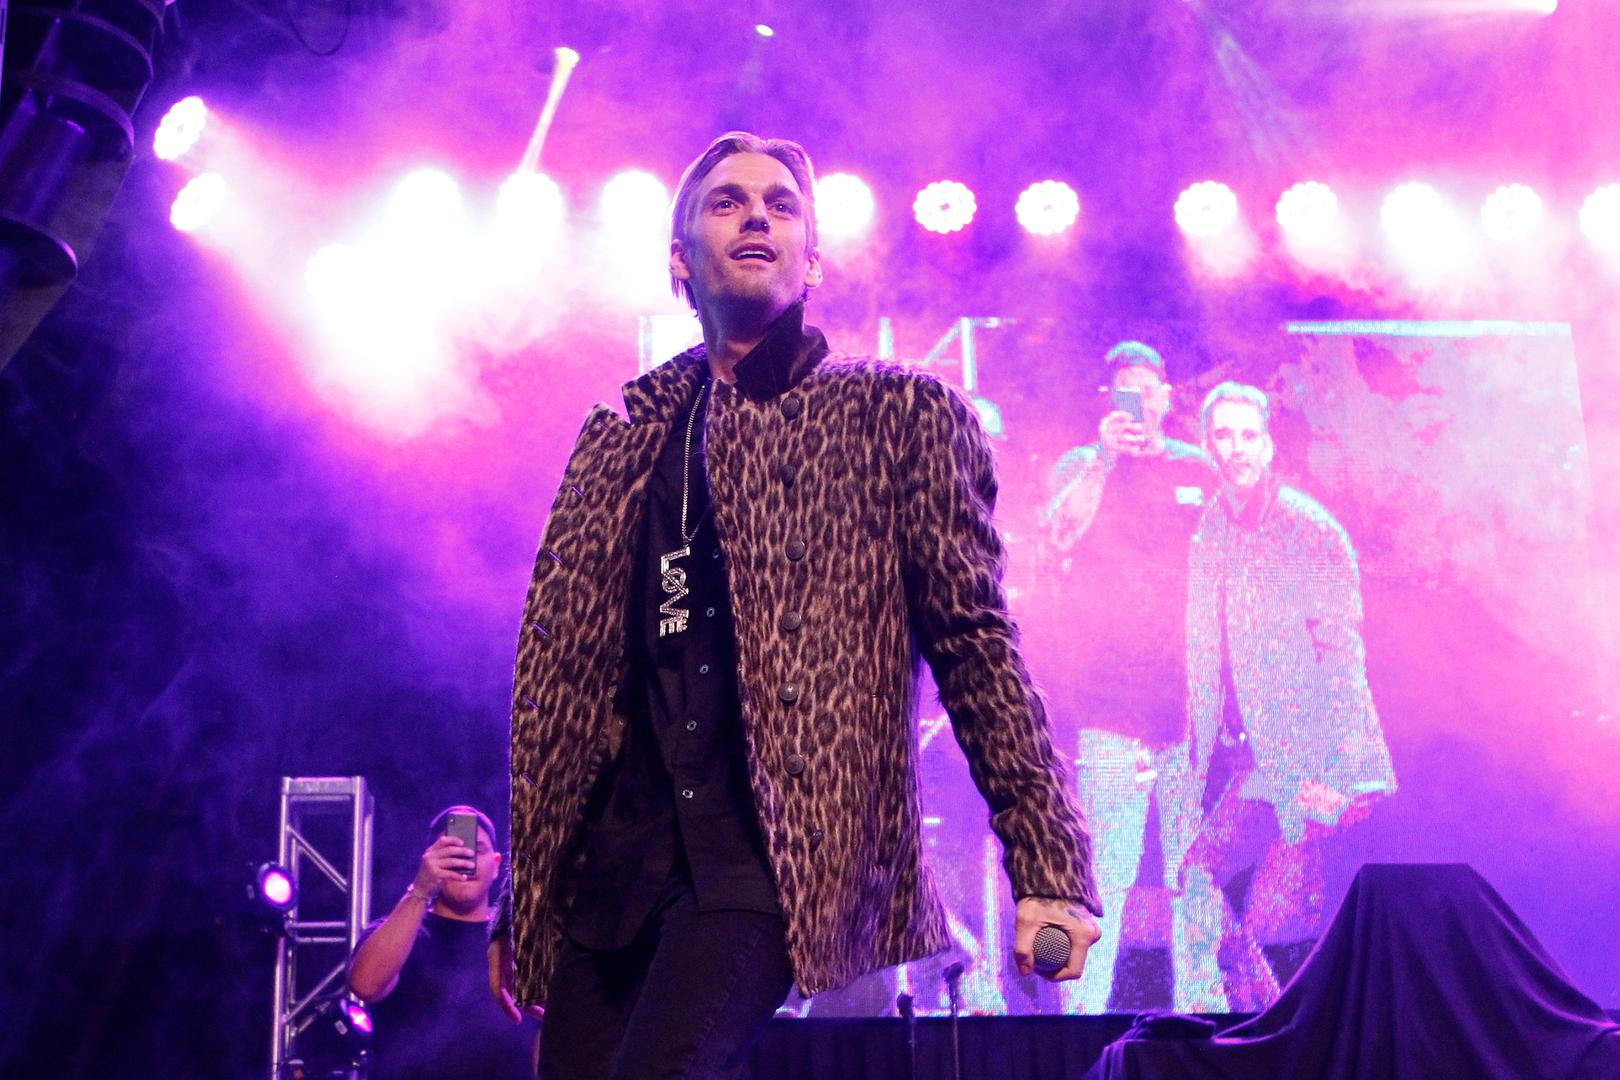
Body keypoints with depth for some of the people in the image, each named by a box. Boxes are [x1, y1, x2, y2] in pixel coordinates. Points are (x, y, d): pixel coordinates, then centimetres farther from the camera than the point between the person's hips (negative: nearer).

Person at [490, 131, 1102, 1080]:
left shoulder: (899, 417, 8)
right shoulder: (617, 443, 18)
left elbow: (977, 644, 2)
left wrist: (1048, 869, -6)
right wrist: (523, 902, 21)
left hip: (777, 850, -5)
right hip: (610, 858, 5)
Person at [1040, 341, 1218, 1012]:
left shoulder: (1199, 471, 16)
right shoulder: (1082, 466, 9)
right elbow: (1059, 534, -12)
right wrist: (1105, 456, -18)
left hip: (1194, 696, 2)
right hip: (1112, 699, -2)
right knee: (1104, 868, -9)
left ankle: (1200, 1007, 10)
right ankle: (1084, 1008, -5)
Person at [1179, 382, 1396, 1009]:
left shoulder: (1311, 529, -5)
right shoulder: (1205, 535, 10)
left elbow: (1342, 651, -9)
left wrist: (1337, 770, -15)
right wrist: (1203, 759, 6)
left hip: (1294, 752, -5)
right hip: (1238, 756, 5)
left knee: (1205, 876, -16)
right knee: (1276, 916, 5)